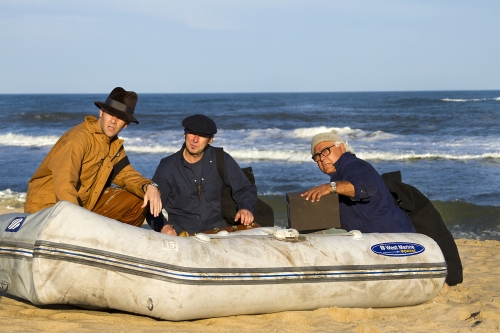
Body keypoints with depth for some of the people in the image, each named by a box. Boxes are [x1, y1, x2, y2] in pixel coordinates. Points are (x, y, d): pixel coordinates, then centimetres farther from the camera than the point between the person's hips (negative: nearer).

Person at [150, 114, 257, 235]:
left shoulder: (221, 160, 7)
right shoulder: (168, 166, 3)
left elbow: (245, 189, 14)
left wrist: (246, 208, -8)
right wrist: (163, 225, -15)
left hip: (218, 229, 1)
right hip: (180, 234, -1)